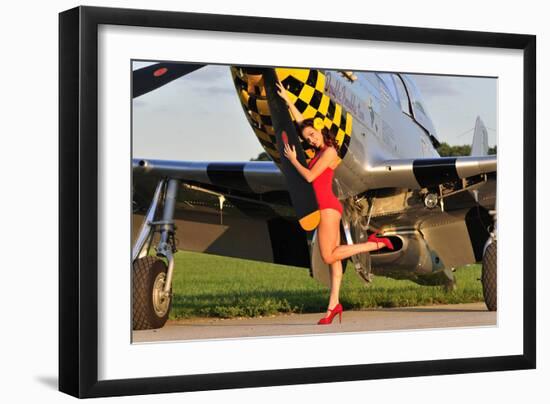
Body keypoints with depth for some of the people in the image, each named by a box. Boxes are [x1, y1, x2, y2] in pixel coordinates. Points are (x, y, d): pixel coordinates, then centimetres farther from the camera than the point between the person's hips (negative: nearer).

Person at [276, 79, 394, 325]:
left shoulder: (329, 151, -10)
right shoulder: (321, 150, 13)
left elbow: (309, 176, -14)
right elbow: (301, 122, 22)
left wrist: (292, 159, 0)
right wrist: (287, 99, 23)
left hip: (328, 207, -9)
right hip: (328, 208, 9)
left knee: (329, 257, -10)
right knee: (333, 257, 3)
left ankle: (374, 244, -7)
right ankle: (334, 305, 1)